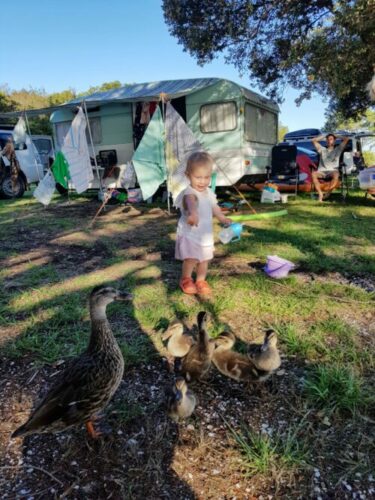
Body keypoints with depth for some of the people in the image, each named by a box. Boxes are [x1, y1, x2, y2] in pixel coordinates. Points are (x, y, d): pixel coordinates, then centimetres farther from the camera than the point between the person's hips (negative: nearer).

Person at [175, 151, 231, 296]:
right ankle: (186, 279, 14)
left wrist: (224, 219, 25)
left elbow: (214, 207, 20)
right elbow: (191, 202, -49)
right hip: (189, 234, -7)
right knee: (191, 259, -12)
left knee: (204, 259, 14)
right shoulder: (189, 192, -25)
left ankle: (201, 280, 33)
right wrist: (193, 213, -70)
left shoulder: (209, 193, 3)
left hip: (206, 234, 7)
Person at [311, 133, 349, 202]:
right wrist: (324, 136, 26)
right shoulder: (322, 149, 25)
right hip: (322, 171, 1)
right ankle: (320, 193, -31)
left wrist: (336, 136, 25)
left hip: (332, 171, -1)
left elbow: (346, 139, 13)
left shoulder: (337, 149, 21)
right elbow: (314, 140, 19)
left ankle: (327, 193, -30)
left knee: (336, 175, -39)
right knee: (313, 174, -34)